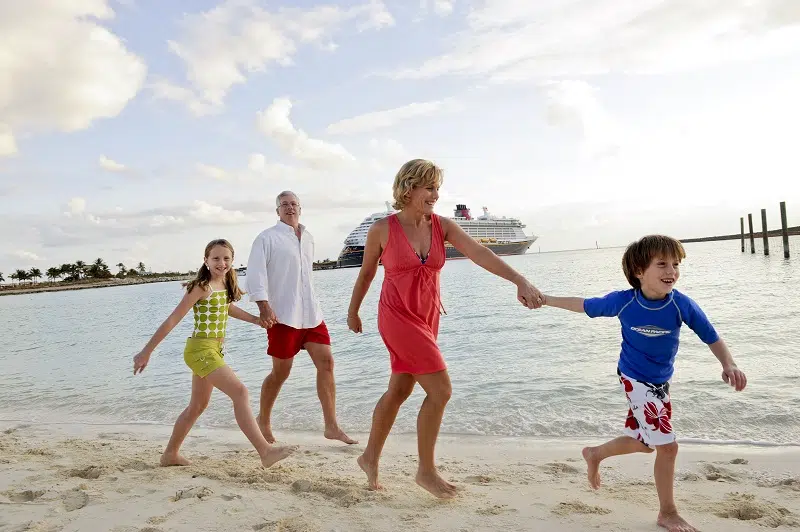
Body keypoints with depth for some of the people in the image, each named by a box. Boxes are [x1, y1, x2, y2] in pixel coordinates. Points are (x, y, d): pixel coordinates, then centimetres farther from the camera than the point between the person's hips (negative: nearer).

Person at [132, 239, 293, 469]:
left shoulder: (224, 286, 8)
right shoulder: (201, 287, -14)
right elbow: (172, 320, -14)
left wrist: (257, 320, 25)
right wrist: (146, 352, -12)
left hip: (215, 350, 9)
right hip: (200, 349, -9)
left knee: (198, 405, 19)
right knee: (240, 392, -19)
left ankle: (170, 454, 34)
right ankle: (265, 451, -20)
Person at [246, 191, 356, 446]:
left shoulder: (308, 238, 16)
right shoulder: (267, 238, -3)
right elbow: (256, 273, -12)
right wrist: (264, 306, -23)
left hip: (311, 314, 6)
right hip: (282, 315, -5)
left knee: (326, 363, -2)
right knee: (281, 372, 2)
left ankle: (331, 426, 3)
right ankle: (263, 421, 25)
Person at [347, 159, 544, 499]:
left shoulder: (442, 226, -2)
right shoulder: (382, 229, -10)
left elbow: (479, 253, -15)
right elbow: (366, 273, 4)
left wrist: (519, 281, -28)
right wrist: (353, 312, 15)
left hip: (427, 319, 5)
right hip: (398, 318, -5)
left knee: (399, 392, 14)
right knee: (440, 390, -9)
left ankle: (370, 458, 33)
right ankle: (426, 470, 9)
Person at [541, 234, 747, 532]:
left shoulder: (682, 305, -19)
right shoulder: (623, 301, -22)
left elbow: (712, 338, -9)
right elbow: (584, 305, -6)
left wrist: (729, 365, -28)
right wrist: (544, 299, -1)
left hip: (660, 383, 5)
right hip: (634, 380, -4)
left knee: (645, 442, 20)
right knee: (667, 446, -7)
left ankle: (595, 454, 48)